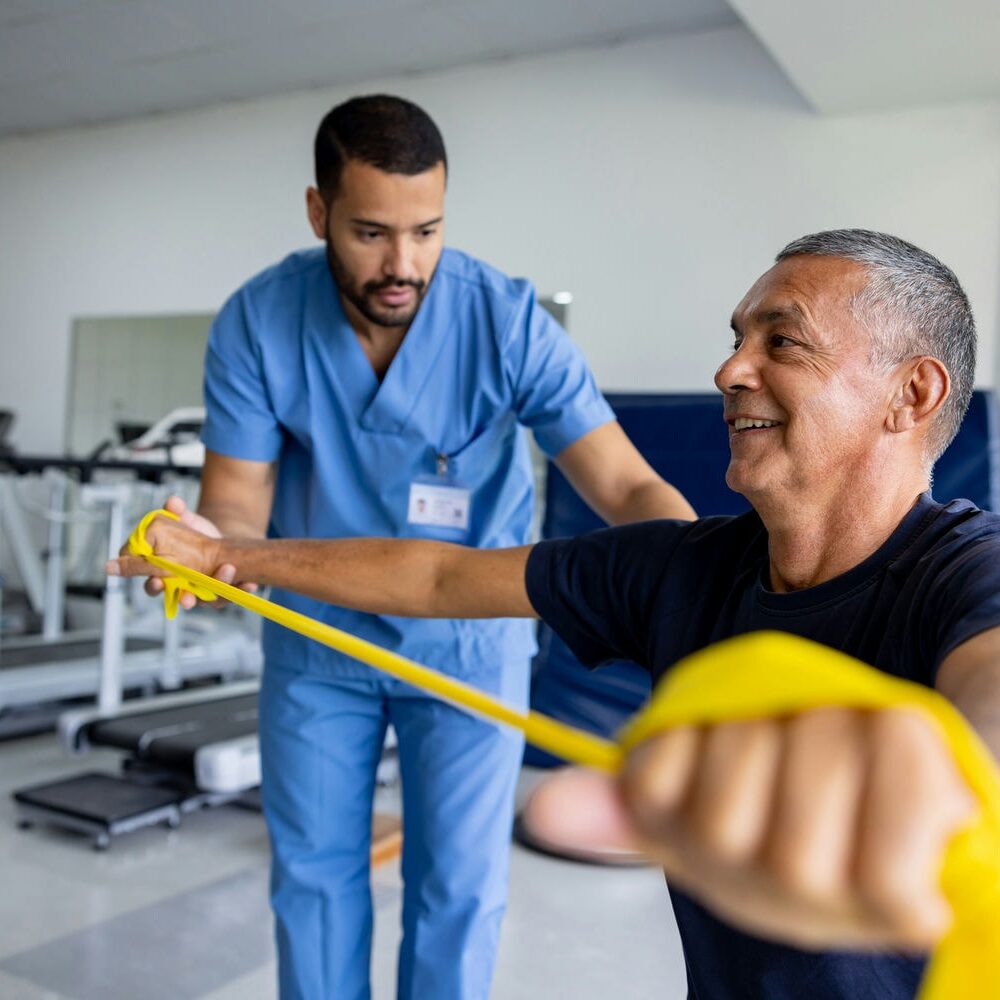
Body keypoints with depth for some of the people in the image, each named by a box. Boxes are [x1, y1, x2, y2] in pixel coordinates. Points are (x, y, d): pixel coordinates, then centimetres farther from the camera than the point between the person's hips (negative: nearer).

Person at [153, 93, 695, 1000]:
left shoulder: (510, 320, -22)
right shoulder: (256, 322, -16)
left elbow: (625, 485, -27)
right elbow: (238, 497, -14)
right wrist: (207, 543, -38)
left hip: (469, 641, -1)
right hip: (315, 636, 2)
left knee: (460, 885, 7)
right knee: (312, 871, 15)